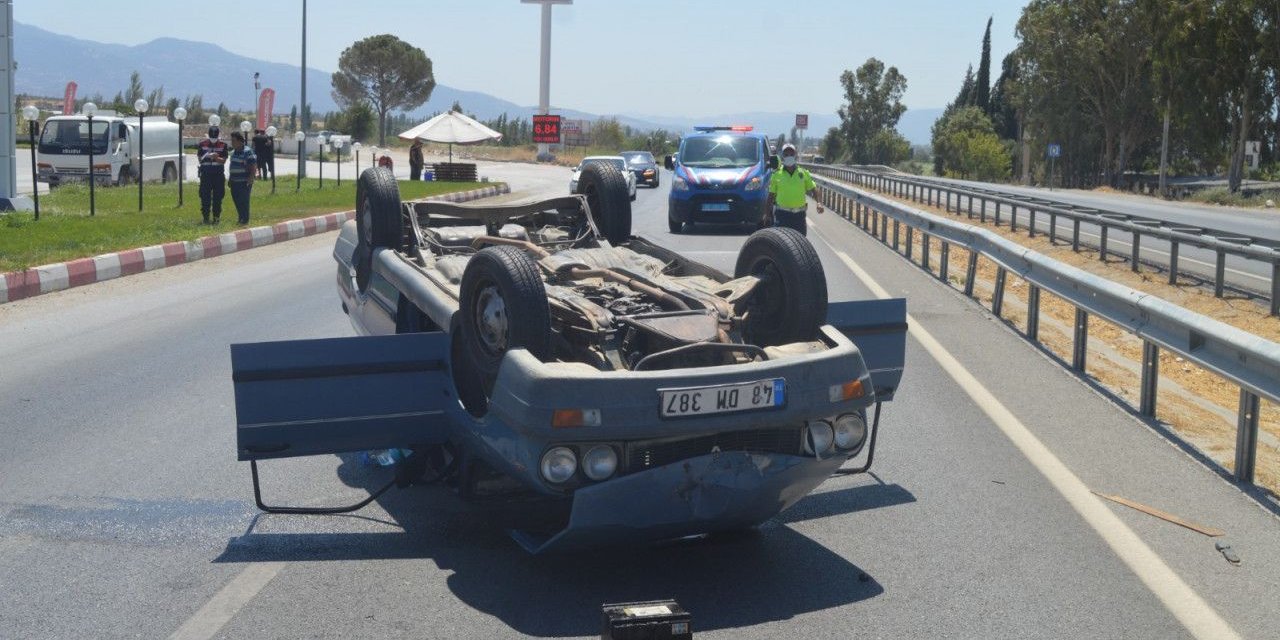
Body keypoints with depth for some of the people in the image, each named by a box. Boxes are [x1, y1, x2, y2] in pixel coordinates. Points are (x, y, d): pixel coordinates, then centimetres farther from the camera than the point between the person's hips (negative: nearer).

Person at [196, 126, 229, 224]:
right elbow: (200, 159, 0)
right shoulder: (202, 144, 2)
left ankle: (216, 217, 11)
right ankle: (205, 217, 7)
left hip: (218, 173, 0)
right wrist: (210, 156, -17)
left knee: (218, 197, 3)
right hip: (205, 173, 0)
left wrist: (216, 158, -21)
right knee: (205, 196, 0)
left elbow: (224, 161, -2)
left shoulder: (223, 145, 2)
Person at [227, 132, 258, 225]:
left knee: (244, 201, -5)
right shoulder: (233, 152, 14)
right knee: (236, 201, 12)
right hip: (234, 182, 8)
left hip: (244, 182, -8)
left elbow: (253, 167, -15)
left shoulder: (247, 152, -12)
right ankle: (241, 218, 23)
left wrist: (250, 180, -20)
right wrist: (230, 179, 20)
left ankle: (245, 220, 3)